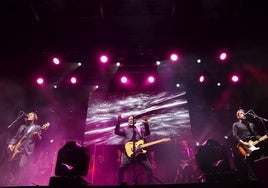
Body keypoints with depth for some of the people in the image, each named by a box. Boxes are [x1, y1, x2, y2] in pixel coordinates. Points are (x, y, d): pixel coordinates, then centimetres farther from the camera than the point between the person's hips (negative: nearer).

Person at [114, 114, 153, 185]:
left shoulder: (139, 130, 23)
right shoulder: (125, 129, 17)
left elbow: (147, 133, 6)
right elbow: (116, 132, 0)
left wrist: (146, 124, -12)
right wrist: (118, 122, -15)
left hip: (140, 152, 2)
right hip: (129, 152, -2)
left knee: (149, 168, -2)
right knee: (121, 168, -14)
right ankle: (121, 183, 0)